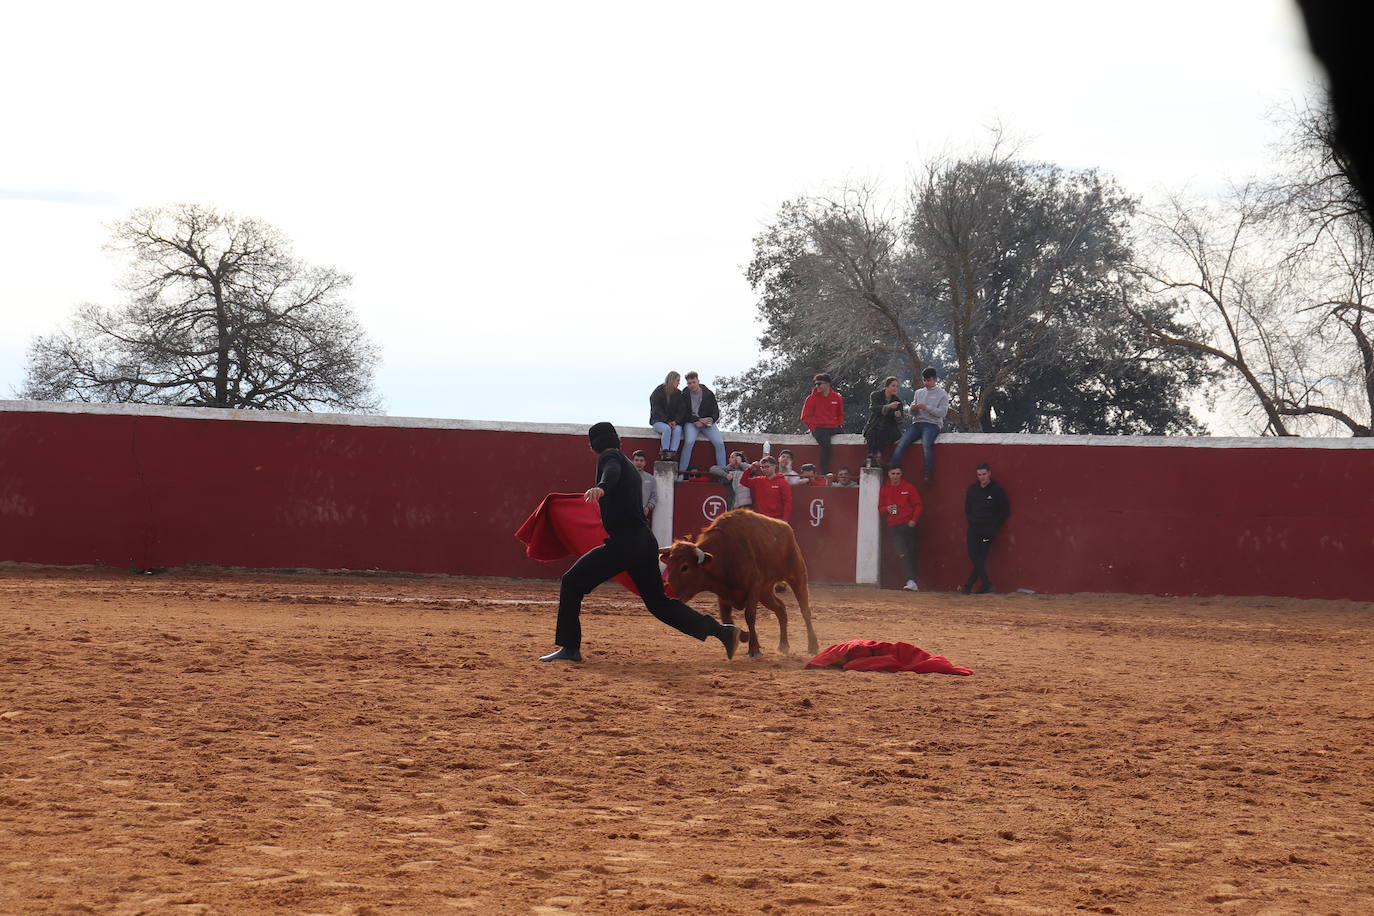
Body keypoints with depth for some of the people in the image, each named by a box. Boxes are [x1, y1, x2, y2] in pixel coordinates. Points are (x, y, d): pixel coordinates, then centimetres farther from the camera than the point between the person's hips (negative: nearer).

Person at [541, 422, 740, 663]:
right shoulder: (630, 465, 24)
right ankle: (721, 631, 10)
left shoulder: (610, 457, -2)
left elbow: (612, 471, -27)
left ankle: (570, 648, -8)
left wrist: (600, 488, -49)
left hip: (624, 542, -8)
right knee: (659, 602, 16)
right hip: (646, 541, 9)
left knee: (571, 582, -1)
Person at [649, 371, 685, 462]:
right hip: (658, 421, -3)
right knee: (666, 428, -38)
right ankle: (664, 452, -34)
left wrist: (675, 421, -14)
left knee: (678, 429, -32)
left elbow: (680, 410, 6)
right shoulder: (657, 393, -2)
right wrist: (667, 422, -21)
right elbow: (657, 411, -8)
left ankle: (672, 453, -40)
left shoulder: (678, 394, 11)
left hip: (673, 421, 3)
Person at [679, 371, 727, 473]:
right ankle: (681, 472, -28)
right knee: (689, 442, -31)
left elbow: (716, 412, 7)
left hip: (707, 422, 2)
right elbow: (683, 414, -2)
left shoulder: (708, 394, 5)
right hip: (691, 422, -2)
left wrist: (711, 419, -15)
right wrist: (696, 421, -15)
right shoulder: (684, 395, 1)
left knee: (720, 442, -18)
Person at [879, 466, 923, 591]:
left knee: (911, 554, 2)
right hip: (893, 527, 1)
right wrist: (886, 509, -6)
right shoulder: (884, 489, 10)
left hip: (908, 525, -1)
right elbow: (880, 508, 17)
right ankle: (911, 580, -21)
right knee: (903, 553, -14)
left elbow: (918, 505, 4)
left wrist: (914, 520, -9)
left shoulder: (908, 488, 3)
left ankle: (911, 581, 9)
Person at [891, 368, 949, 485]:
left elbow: (942, 412, -3)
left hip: (932, 424, -4)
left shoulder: (942, 394, 9)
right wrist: (913, 409, -4)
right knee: (901, 444, -21)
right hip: (917, 423, 5)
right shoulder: (919, 392, 24)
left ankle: (928, 476, -35)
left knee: (926, 444, -35)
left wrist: (926, 408, -13)